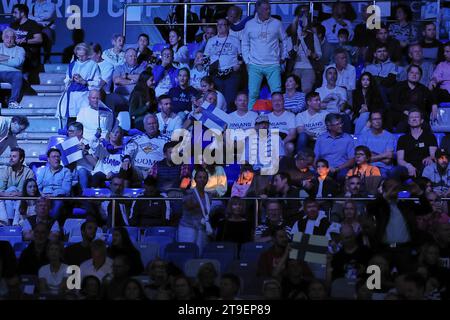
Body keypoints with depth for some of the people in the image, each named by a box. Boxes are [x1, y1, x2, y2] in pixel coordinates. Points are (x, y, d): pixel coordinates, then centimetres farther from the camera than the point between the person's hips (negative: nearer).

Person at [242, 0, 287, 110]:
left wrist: (283, 57, 9)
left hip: (273, 65, 0)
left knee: (277, 93, -5)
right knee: (253, 93, -3)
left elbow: (284, 41, 13)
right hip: (255, 66, 0)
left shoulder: (277, 23, 3)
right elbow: (245, 44, 10)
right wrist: (247, 61, 4)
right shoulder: (249, 24, 4)